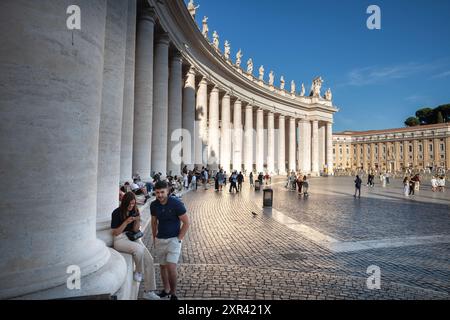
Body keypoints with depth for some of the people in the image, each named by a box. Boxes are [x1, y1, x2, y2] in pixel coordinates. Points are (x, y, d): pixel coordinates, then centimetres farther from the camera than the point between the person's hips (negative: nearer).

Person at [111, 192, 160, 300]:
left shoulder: (135, 211, 4)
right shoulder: (117, 213, -10)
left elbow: (135, 230, 5)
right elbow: (115, 233, -10)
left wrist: (137, 221, -15)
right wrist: (126, 222, -23)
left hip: (133, 237, 5)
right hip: (120, 239, -5)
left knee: (149, 259, -14)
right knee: (139, 249, -36)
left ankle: (148, 292, -4)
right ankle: (139, 272, -6)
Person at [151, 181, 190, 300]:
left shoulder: (176, 203, -17)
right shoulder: (154, 205, -3)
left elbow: (186, 223, -12)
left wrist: (179, 239, -13)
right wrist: (154, 238, 12)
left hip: (174, 239, -5)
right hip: (160, 239, 5)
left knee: (171, 267, -12)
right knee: (162, 266, 14)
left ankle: (173, 293, 9)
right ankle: (166, 290, 34)